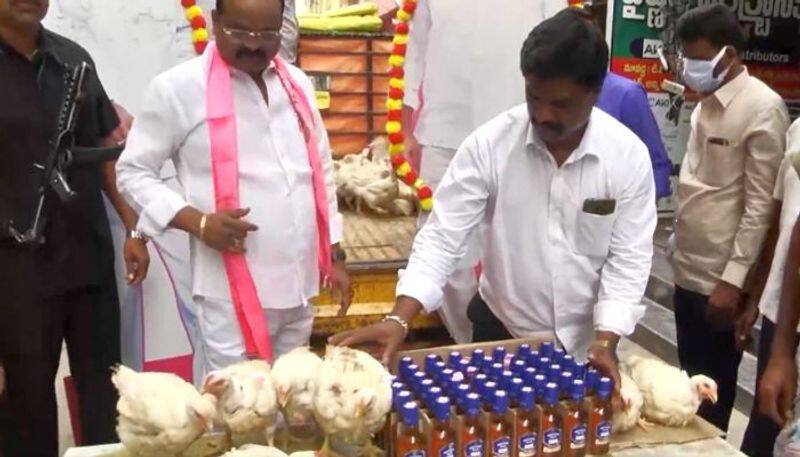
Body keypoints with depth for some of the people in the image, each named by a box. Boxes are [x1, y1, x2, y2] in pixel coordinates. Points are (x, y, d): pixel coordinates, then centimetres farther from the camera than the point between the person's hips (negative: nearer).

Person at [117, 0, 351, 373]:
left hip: (301, 285, 6)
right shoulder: (179, 88, -8)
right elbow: (132, 172, -3)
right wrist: (198, 222, -17)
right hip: (233, 295, -5)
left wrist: (334, 256, 14)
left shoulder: (297, 84, 9)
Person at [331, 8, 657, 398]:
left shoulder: (629, 155, -13)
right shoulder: (490, 143, -15)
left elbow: (628, 259, -9)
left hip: (586, 342, 1)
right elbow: (443, 236, -15)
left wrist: (606, 340, -20)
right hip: (502, 330, 0)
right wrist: (399, 319, -26)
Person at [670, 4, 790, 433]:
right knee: (689, 381, 17)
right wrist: (680, 250, 14)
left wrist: (733, 279, -18)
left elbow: (761, 204, -16)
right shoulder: (706, 104, 10)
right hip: (688, 271, 7)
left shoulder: (763, 109, -14)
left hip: (720, 279, -7)